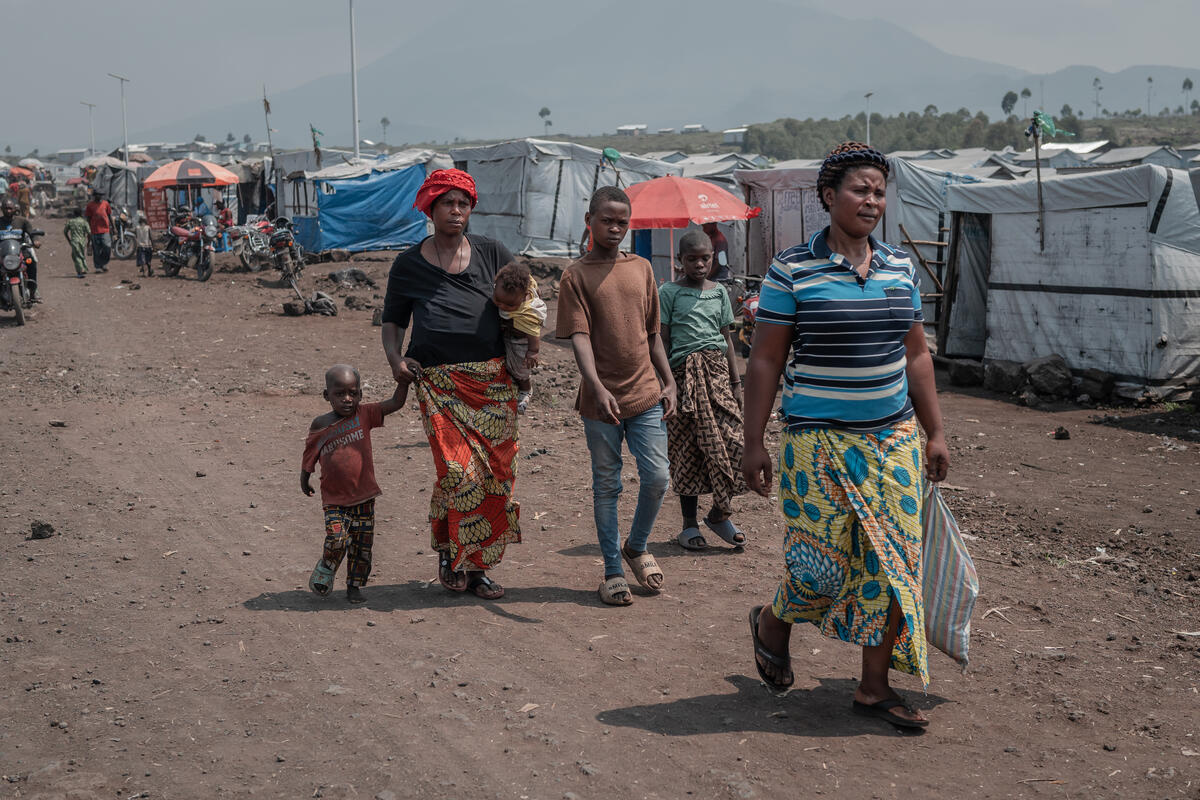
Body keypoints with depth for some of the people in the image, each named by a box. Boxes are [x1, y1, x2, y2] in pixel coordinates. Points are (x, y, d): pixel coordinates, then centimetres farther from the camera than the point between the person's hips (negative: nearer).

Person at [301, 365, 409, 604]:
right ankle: (325, 570, 13)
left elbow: (396, 403, -7)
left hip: (363, 495, 2)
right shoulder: (320, 426, -3)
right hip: (334, 498, -2)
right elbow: (310, 454, 12)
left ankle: (354, 586, 23)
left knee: (362, 544, 6)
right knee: (337, 538, -17)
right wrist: (304, 479, 15)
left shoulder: (363, 415, -3)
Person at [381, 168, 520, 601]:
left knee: (496, 473, -1)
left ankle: (479, 566, 13)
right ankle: (447, 548, 10)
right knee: (459, 471, -16)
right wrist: (395, 359, -3)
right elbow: (392, 321, 16)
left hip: (494, 380, 2)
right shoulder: (409, 265, 7)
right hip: (440, 382, -2)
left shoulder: (492, 253, 9)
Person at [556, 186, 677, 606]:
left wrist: (668, 382, 11)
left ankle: (637, 547, 26)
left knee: (656, 478, 1)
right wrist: (597, 387, -26)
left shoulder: (641, 269, 10)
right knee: (606, 485, 6)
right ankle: (613, 571, 17)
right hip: (601, 400, -3)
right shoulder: (576, 276, -4)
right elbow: (579, 336, -13)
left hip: (646, 394, 3)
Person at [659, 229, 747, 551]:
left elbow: (727, 339, 15)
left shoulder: (719, 291, 13)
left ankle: (719, 514, 11)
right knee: (689, 448, 1)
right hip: (686, 372, -4)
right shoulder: (669, 292, 1)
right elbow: (663, 340, 0)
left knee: (731, 439, -6)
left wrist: (736, 381, 11)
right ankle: (689, 524, 10)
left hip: (718, 370, 4)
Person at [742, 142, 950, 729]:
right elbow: (765, 361, -5)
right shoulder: (792, 270, -7)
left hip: (894, 438, 5)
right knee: (825, 562, -4)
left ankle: (874, 687, 15)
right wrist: (755, 443, -7)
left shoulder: (899, 269, 8)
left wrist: (935, 432, 14)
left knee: (894, 563, 3)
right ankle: (772, 622, 30)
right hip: (820, 441, -5)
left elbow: (916, 356, 15)